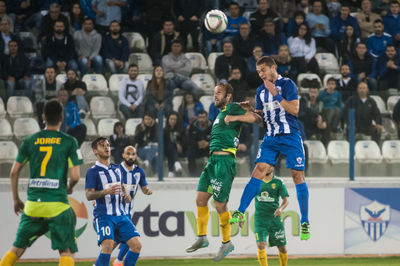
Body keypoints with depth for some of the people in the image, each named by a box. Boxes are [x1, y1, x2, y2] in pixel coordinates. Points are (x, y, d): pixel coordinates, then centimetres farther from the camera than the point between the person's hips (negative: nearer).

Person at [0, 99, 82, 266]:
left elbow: (14, 172, 8)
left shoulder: (30, 141, 7)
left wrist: (16, 199, 20)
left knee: (17, 248, 15)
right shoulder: (69, 142, -2)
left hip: (33, 205, 3)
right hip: (57, 205, -3)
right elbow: (75, 177, -6)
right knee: (67, 252, 1)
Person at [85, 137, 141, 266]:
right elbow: (89, 195, -10)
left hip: (121, 215, 6)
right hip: (103, 215, -6)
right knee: (108, 246, -25)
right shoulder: (93, 171, -2)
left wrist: (126, 195, 10)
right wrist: (107, 191, -25)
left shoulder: (116, 169, 18)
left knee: (137, 245, -4)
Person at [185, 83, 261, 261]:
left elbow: (256, 118, -16)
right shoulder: (221, 113, 23)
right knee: (200, 198, 7)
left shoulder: (233, 108, -4)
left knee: (219, 204, -5)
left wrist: (232, 118, -16)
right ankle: (202, 238, 18)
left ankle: (226, 243, 7)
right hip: (213, 160, 9)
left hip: (224, 160, -9)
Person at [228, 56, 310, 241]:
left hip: (290, 137, -5)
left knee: (298, 176, -4)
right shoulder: (261, 90, 13)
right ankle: (240, 213, -7)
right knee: (258, 171, -7)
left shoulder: (287, 84, -6)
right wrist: (237, 117, 7)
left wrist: (276, 95, -19)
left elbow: (294, 109, -15)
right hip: (271, 138, 5)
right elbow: (259, 116, 19)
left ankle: (305, 223, 1)